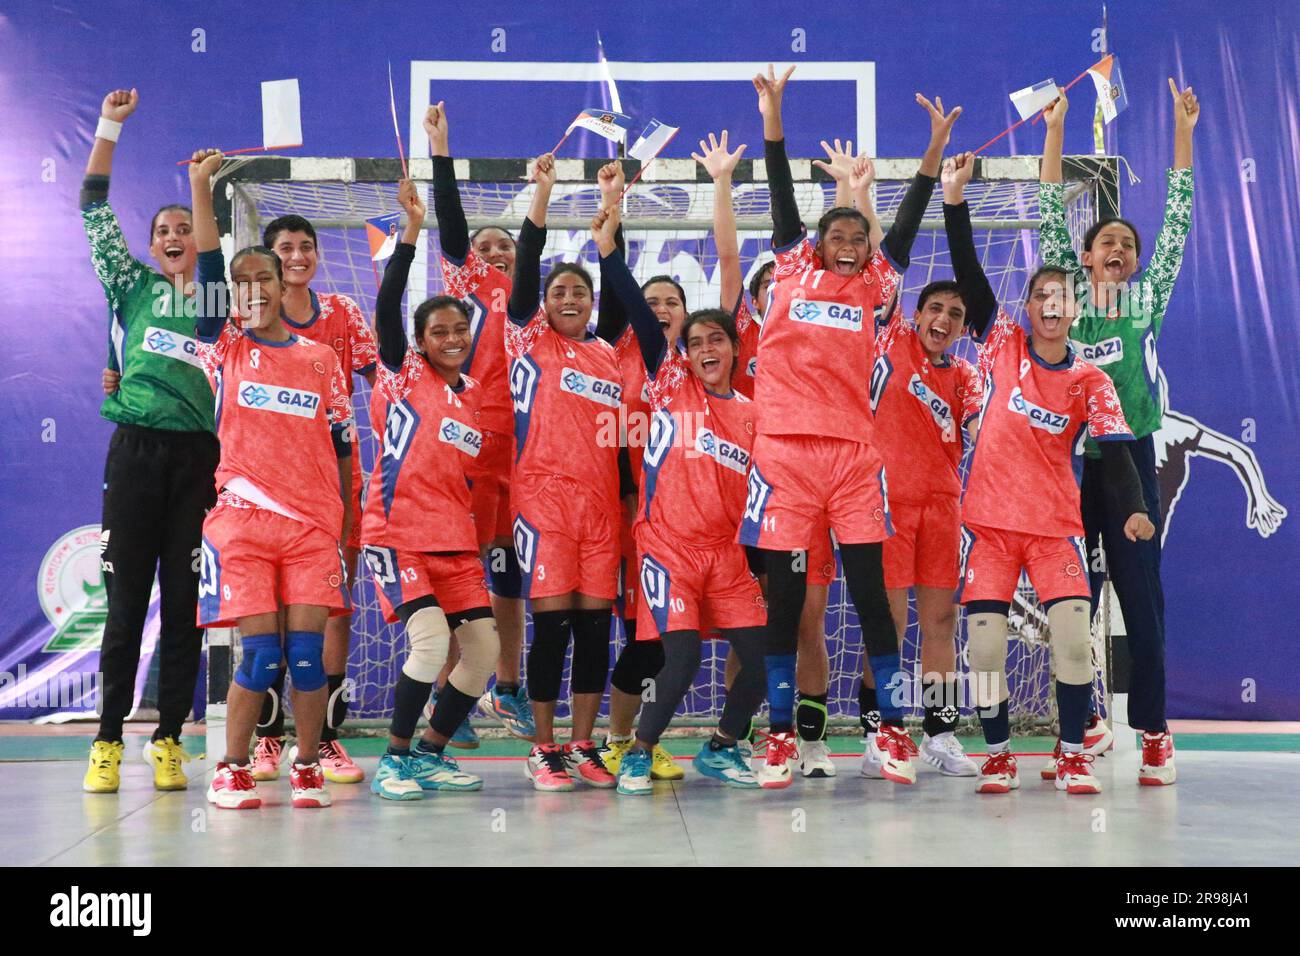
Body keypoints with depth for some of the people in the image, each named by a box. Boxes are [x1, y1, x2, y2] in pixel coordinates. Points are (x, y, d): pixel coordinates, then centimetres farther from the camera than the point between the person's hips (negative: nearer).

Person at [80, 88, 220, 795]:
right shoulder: (134, 287, 13)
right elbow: (95, 211, 12)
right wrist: (109, 126, 8)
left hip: (197, 456, 0)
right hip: (135, 450, 0)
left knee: (183, 603, 2)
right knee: (126, 599, 1)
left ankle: (168, 739, 9)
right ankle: (108, 741, 7)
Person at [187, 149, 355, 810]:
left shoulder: (320, 358, 11)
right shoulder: (225, 350, 7)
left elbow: (341, 444, 13)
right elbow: (207, 271, -4)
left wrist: (347, 521, 9)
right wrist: (201, 186, -9)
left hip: (314, 523, 1)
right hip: (244, 519, -1)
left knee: (307, 648, -3)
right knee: (260, 651, -6)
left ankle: (307, 768, 10)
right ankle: (231, 770, 11)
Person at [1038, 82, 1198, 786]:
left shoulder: (1148, 301, 11)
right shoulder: (1067, 297, 9)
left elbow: (1176, 225, 8)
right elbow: (1050, 223, 6)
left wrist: (1183, 132, 6)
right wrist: (1054, 135, 2)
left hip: (1129, 454, 0)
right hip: (1069, 454, 0)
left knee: (1140, 588, -1)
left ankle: (1154, 729, 3)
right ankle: (1084, 723, 12)